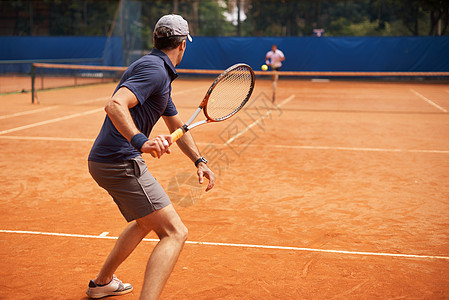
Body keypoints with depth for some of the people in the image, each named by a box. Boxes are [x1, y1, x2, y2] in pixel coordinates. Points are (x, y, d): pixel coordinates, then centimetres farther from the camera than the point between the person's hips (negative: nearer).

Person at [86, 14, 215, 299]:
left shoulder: (161, 75, 19)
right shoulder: (154, 69, -14)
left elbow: (178, 126, 25)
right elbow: (115, 105, -30)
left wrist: (200, 161, 17)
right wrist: (140, 141, -44)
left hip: (106, 161, 11)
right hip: (121, 162, -11)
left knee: (148, 220, 31)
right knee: (175, 233, -13)